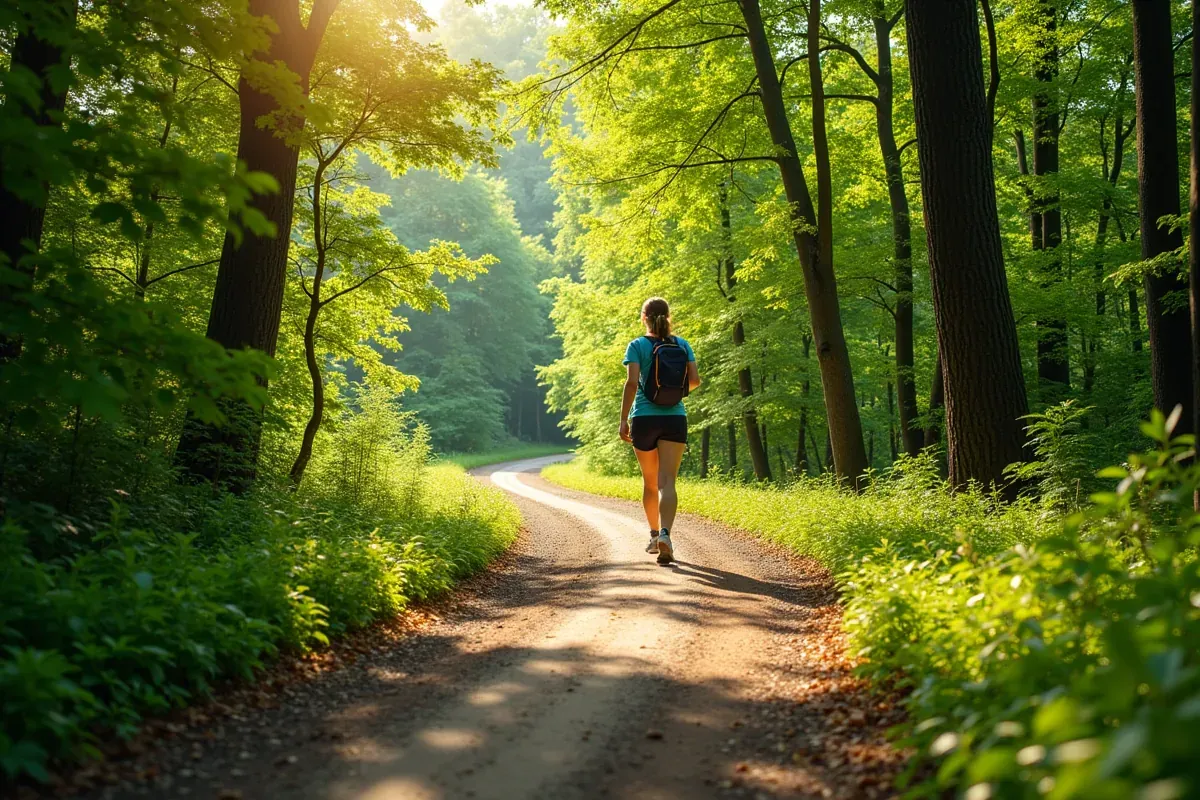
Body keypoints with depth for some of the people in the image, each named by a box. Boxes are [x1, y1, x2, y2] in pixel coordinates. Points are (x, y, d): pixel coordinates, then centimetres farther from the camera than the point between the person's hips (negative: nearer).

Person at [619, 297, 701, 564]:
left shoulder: (637, 346, -2)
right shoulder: (682, 344, 6)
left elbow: (632, 383, -12)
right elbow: (694, 380, 2)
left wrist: (623, 419, -9)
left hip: (644, 418, -1)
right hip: (675, 418, 1)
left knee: (649, 482, 15)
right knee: (667, 481, -8)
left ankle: (655, 535, 29)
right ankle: (665, 534, -29)